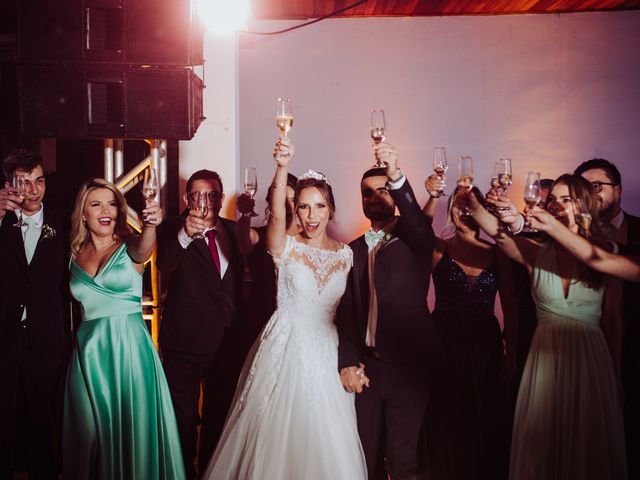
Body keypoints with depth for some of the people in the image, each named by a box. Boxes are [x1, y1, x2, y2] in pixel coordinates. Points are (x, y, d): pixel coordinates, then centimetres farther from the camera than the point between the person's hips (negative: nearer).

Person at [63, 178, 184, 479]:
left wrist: (151, 224, -48)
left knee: (134, 426, 4)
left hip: (129, 346, -3)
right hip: (88, 351, 3)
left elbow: (144, 248, -28)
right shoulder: (75, 255, 7)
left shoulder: (129, 247, -3)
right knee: (91, 429, 11)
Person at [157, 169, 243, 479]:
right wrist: (185, 234, -47)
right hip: (185, 345, -4)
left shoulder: (232, 231, 7)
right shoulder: (173, 230, -7)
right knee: (183, 422, 5)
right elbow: (164, 263, -31)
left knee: (219, 419, 17)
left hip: (227, 344, 4)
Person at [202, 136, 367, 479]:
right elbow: (275, 214, -26)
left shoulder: (345, 254, 5)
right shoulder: (286, 247, -5)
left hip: (326, 354, 3)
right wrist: (281, 168, -43)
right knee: (277, 435, 6)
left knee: (326, 441, 9)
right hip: (285, 349, -3)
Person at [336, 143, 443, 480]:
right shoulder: (353, 250, 10)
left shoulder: (414, 241, 1)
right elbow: (345, 313, 8)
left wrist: (396, 177, -40)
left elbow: (418, 221, -24)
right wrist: (347, 363, -2)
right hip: (365, 364, 3)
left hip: (408, 364, -3)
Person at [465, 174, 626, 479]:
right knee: (541, 449, 9)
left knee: (590, 450, 11)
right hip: (545, 360, 0)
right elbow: (498, 232, -23)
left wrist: (615, 380, 9)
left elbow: (613, 325, 4)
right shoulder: (536, 254, -2)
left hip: (591, 362, 0)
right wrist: (474, 204, -42)